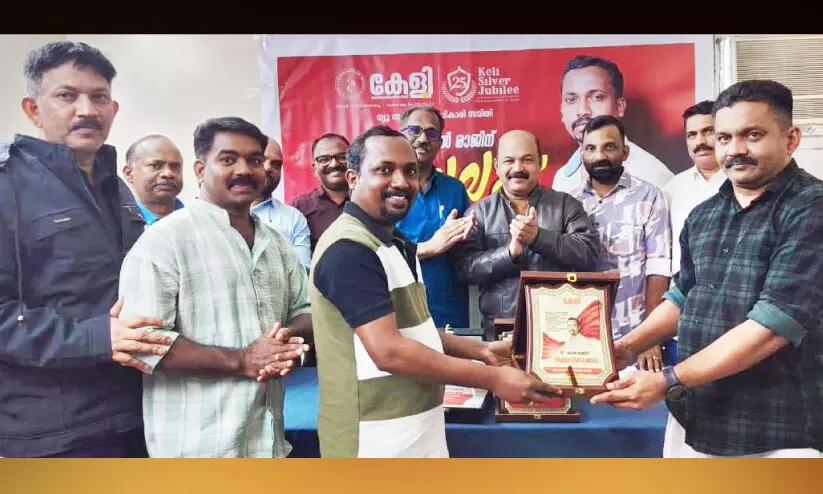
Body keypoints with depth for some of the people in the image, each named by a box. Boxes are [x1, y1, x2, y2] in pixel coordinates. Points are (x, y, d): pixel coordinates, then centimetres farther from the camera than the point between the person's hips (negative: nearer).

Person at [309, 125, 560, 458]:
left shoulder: (396, 244, 10)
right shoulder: (349, 249, -20)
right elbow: (389, 351, -26)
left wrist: (481, 351, 7)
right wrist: (493, 378, -22)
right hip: (377, 439, -9)